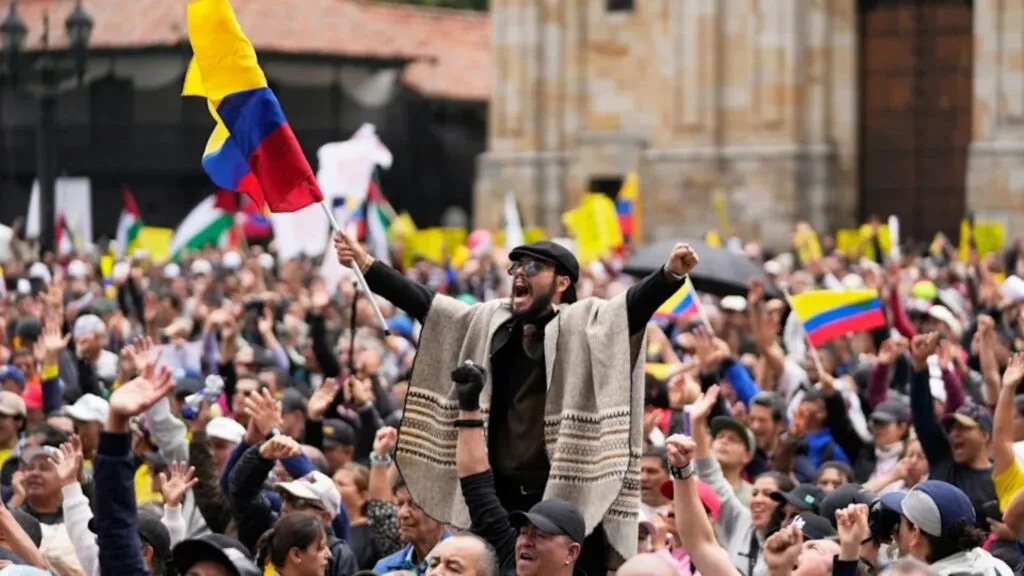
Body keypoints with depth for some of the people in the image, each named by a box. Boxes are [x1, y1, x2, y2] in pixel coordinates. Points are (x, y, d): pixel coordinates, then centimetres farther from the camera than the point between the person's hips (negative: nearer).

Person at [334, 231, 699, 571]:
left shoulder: (585, 324, -4)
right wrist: (366, 265, 11)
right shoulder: (488, 321, 12)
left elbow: (635, 304, -20)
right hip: (499, 498, 6)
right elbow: (421, 302, 14)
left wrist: (671, 274, -39)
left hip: (567, 497, -5)